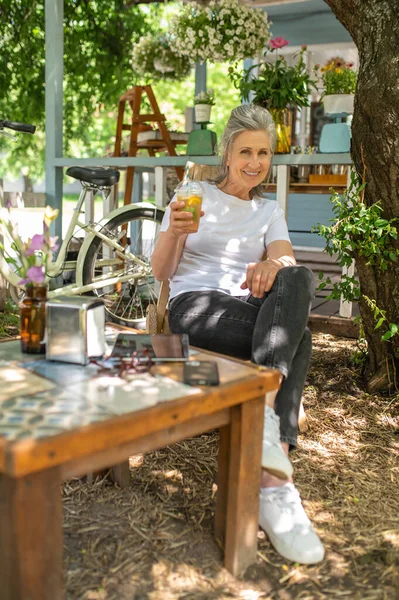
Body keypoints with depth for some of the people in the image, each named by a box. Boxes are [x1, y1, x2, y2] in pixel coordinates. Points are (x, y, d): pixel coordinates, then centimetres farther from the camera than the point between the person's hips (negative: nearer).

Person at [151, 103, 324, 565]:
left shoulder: (269, 211, 20)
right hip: (194, 307, -3)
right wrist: (174, 232, -17)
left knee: (299, 280, -33)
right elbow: (160, 274, 5)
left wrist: (273, 266, -29)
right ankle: (276, 487, -37)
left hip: (248, 310, 3)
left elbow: (287, 260, -2)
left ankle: (262, 413, -44)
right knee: (298, 338, -32)